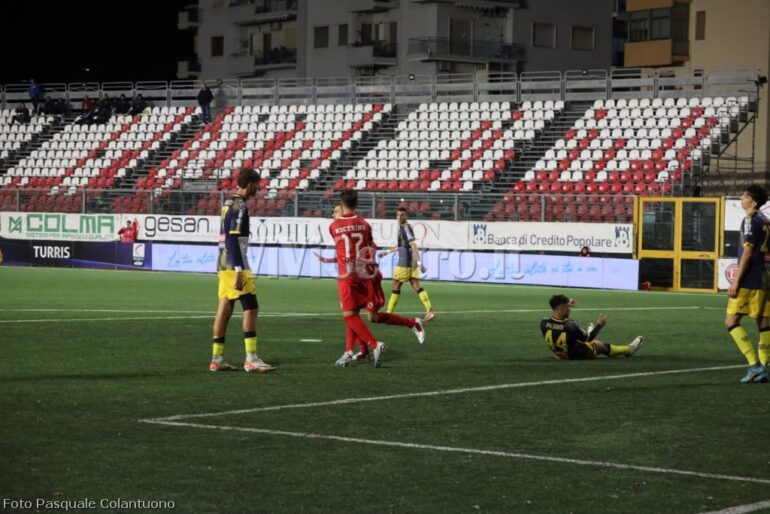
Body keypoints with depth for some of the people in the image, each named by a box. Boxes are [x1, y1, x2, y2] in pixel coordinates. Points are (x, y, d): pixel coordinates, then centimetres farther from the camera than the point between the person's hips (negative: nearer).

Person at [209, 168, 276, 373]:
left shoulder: (228, 203, 16)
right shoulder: (240, 206, -13)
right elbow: (233, 239, -20)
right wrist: (239, 270, -23)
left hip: (224, 265, 9)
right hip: (235, 265, -9)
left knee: (225, 308, 9)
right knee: (251, 307, -8)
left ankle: (217, 359, 10)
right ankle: (251, 359, -11)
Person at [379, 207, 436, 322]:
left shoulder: (406, 228, -14)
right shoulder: (402, 227, 16)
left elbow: (413, 246, -22)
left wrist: (419, 263, -28)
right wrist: (387, 252, 36)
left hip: (405, 262, -9)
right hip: (411, 262, 9)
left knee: (396, 286, 2)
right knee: (416, 285, 1)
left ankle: (389, 312, 11)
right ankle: (430, 310, -10)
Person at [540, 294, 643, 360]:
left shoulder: (544, 323, -25)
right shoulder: (571, 326, -38)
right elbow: (588, 338, -17)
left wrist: (567, 306, 15)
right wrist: (599, 325, 0)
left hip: (559, 355, 4)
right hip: (576, 355, -4)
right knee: (600, 345, 22)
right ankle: (628, 349, 47)